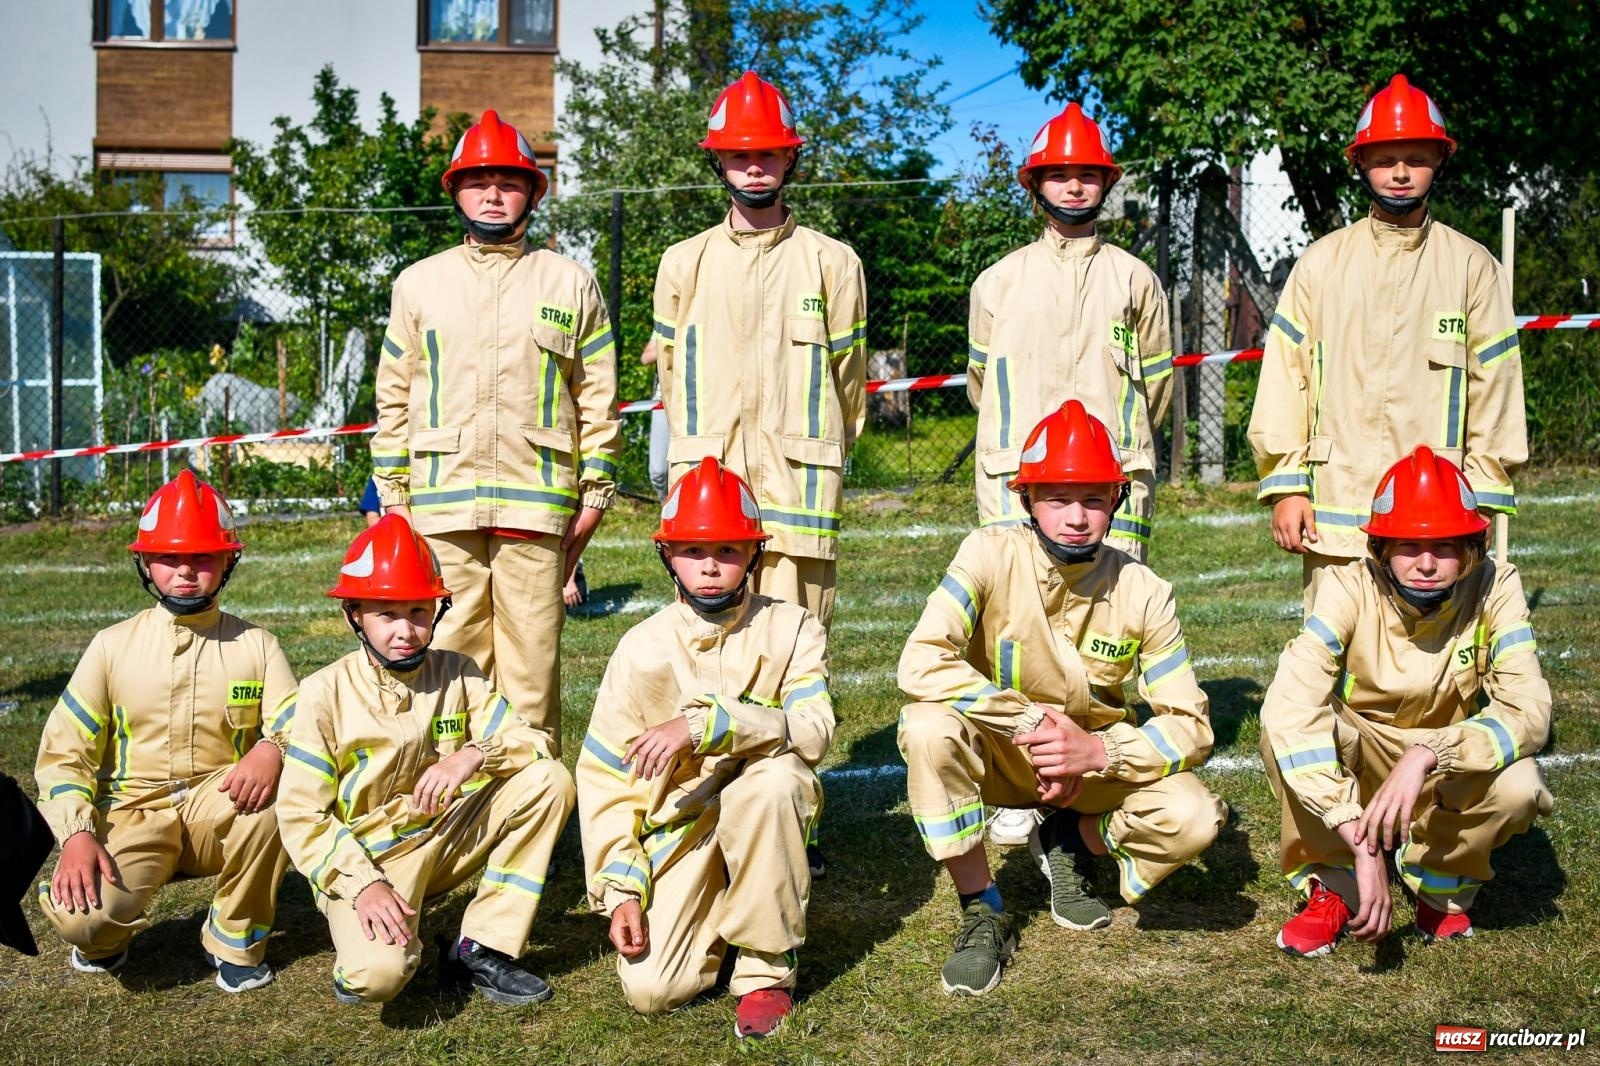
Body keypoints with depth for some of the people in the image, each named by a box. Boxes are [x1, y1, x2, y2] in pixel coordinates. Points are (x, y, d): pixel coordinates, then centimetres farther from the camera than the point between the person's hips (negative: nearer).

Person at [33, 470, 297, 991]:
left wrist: (272, 748, -34)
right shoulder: (113, 646, 3)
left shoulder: (254, 644, 3)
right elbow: (64, 753, 0)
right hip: (132, 814, -1)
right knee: (81, 918, -30)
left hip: (220, 812, 1)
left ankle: (236, 939, -9)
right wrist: (77, 834, -18)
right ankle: (109, 932, 12)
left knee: (277, 785, -33)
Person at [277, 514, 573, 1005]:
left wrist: (476, 753, -27)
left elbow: (533, 741, -5)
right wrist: (364, 885, -24)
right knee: (377, 973, -33)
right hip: (364, 858, -4)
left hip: (447, 838, 5)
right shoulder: (326, 693, -9)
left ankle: (481, 948, -8)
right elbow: (301, 814, -11)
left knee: (549, 780, -16)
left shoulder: (456, 674, 2)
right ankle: (362, 945, 8)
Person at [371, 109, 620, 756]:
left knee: (532, 660, -1)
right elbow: (394, 400, 13)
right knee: (448, 660, 1)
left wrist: (594, 495, 2)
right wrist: (393, 496, 6)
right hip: (440, 505, 1)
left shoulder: (570, 284, 10)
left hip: (537, 503, -1)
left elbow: (598, 400, 8)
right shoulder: (419, 284, 14)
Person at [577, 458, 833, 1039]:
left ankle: (768, 968, -16)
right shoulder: (643, 648, -2)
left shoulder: (790, 629, -5)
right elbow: (604, 775, 0)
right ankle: (715, 914, 17)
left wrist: (704, 724, -34)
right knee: (650, 989, -19)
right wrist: (620, 890, -9)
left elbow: (814, 730, -23)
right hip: (678, 826, 1)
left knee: (774, 775, -36)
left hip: (763, 815, -1)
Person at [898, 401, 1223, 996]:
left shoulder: (1143, 594, -14)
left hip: (1102, 761, 1)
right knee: (928, 727, -35)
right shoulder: (992, 556, -19)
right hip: (999, 755, -1)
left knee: (1193, 819, -27)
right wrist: (1032, 720, -31)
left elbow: (1191, 726, -15)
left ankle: (1068, 844, 7)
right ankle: (983, 917, -15)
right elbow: (921, 663, -31)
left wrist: (1097, 752, -31)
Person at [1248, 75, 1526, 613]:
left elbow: (1495, 388, 7)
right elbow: (1283, 379, 6)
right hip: (1333, 509, 1)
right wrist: (1284, 486, -1)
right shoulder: (1321, 264, 10)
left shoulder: (1473, 267, 9)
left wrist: (1485, 499, 1)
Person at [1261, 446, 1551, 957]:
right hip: (1358, 761, -1)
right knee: (1284, 720, -32)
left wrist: (1427, 755, -46)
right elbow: (1290, 704, -40)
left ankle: (1443, 884, 1)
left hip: (1452, 769, 1)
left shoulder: (1494, 587, -19)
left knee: (1519, 787, -33)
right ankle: (1334, 886, -9)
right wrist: (1359, 839, -48)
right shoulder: (1351, 588, -24)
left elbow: (1528, 710, -28)